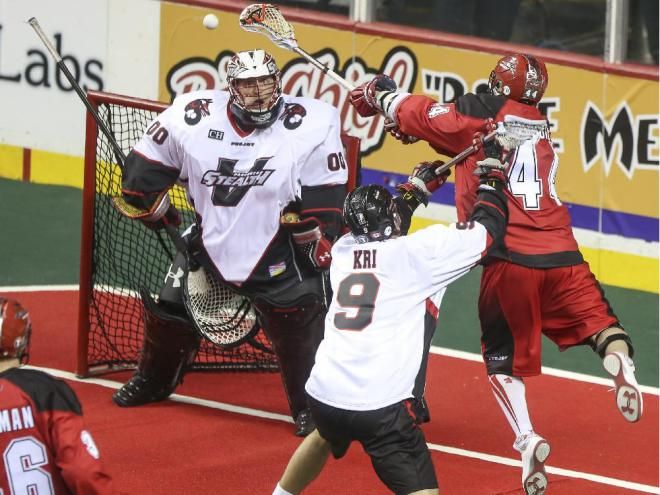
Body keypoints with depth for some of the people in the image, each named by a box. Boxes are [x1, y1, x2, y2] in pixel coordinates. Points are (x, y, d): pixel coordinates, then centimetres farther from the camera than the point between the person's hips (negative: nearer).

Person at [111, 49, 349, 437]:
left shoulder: (310, 126, -20)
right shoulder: (192, 117, -14)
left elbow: (324, 202, -13)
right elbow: (142, 175, -1)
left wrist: (319, 251, -13)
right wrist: (166, 220, 6)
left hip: (277, 252, -3)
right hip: (210, 244, 3)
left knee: (298, 319, -14)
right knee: (169, 311, 12)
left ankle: (309, 406, 6)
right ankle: (153, 382, 41)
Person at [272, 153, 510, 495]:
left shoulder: (343, 251, 14)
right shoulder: (417, 252, -1)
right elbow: (487, 229, 6)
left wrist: (415, 190, 45)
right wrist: (492, 177, 23)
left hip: (323, 396, 6)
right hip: (381, 407, -6)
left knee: (327, 437, 38)